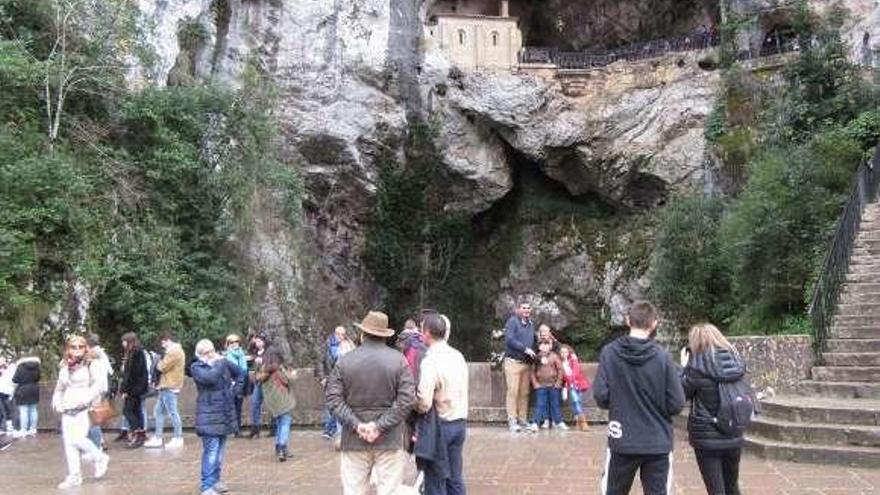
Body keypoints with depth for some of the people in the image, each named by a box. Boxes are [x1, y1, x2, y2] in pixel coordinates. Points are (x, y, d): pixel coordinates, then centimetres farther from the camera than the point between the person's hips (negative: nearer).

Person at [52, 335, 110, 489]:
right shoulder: (64, 367, 13)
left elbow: (99, 386, -11)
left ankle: (100, 458, 7)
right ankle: (74, 476, 13)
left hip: (85, 409, -6)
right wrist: (57, 403, 6)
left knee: (77, 438, -17)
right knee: (68, 442, 3)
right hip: (68, 410, 6)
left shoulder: (91, 364, -3)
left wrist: (82, 401, -20)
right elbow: (59, 388, 23)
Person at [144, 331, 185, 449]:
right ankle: (157, 438, 18)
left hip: (170, 387, -11)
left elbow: (162, 367, -18)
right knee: (158, 411, 13)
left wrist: (160, 362, 3)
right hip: (166, 387, 11)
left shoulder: (174, 351, -15)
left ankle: (178, 438, 1)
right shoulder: (176, 350, 20)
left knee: (173, 412, -5)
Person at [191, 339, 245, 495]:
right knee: (211, 450, -11)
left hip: (225, 413, 6)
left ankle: (215, 481, 26)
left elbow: (240, 374, 21)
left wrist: (234, 390, 10)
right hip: (209, 415, -6)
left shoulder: (223, 362, 7)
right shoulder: (196, 367, -7)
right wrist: (220, 364, -14)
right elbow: (209, 378, -27)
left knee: (220, 450, 13)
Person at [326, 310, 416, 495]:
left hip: (354, 441, 1)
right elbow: (407, 399, -9)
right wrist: (381, 425, -10)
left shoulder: (344, 361, 0)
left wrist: (356, 424, -8)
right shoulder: (399, 360, -2)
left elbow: (334, 398, -5)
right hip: (389, 439, -1)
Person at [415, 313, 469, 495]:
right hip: (460, 422, 7)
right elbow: (460, 390, 8)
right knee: (455, 477, 16)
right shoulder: (458, 356, 5)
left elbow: (424, 403, -23)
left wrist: (413, 406, -5)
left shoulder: (430, 361, -19)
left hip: (440, 424, -7)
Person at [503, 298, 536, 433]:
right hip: (513, 362, -7)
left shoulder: (530, 324, 16)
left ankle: (523, 420, 13)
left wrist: (533, 353, 8)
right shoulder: (512, 321, -6)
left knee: (524, 393, 7)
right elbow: (510, 339, -17)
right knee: (513, 392, -7)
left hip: (527, 363, 7)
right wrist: (525, 349, -17)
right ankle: (512, 421, -4)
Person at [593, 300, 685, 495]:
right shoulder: (662, 356, -9)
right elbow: (676, 404, -8)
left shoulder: (609, 352, -8)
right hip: (658, 443, 0)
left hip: (622, 442, 0)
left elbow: (601, 397, -10)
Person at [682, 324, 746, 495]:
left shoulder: (698, 368, -16)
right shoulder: (736, 364, -2)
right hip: (734, 437, 5)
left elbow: (681, 394, -4)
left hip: (707, 439, -5)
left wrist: (685, 368, 5)